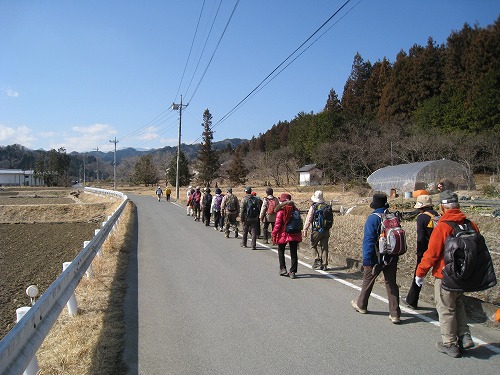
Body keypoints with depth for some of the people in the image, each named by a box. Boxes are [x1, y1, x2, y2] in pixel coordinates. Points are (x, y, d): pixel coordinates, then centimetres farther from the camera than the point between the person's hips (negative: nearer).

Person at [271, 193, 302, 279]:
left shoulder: (281, 211, -12)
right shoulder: (295, 210, 3)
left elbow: (277, 224, -13)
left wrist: (274, 234, -5)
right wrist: (298, 233, 19)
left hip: (283, 234, -3)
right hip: (294, 235, 4)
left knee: (281, 252, 17)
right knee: (294, 253, 9)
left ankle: (283, 269, 13)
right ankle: (293, 272, 9)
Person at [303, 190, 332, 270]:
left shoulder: (313, 207, -10)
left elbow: (308, 219, -9)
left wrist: (305, 230, -2)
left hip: (316, 230, -4)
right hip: (326, 230, 4)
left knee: (313, 246, 11)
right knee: (324, 247, 10)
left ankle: (317, 260, -1)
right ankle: (324, 265, 12)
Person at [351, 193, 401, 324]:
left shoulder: (373, 218, -15)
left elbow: (368, 241, -18)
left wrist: (367, 260, -15)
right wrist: (396, 255, 17)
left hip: (377, 258, -5)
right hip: (392, 258, 5)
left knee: (367, 281, 14)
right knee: (391, 284, 10)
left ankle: (361, 305, 32)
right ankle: (395, 314, 9)